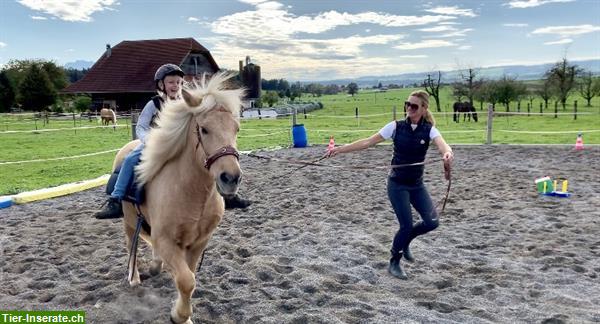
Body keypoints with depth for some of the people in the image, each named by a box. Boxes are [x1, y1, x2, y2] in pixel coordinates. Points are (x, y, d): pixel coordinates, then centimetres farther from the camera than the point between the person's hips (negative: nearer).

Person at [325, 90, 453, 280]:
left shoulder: (429, 130, -6)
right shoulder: (396, 127, -7)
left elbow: (443, 146, -27)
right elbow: (367, 142, -8)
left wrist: (448, 154, -52)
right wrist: (339, 149, -14)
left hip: (417, 185, 3)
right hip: (397, 184, -2)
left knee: (432, 222, -6)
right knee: (406, 225, -7)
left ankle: (405, 240, 26)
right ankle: (394, 263, 18)